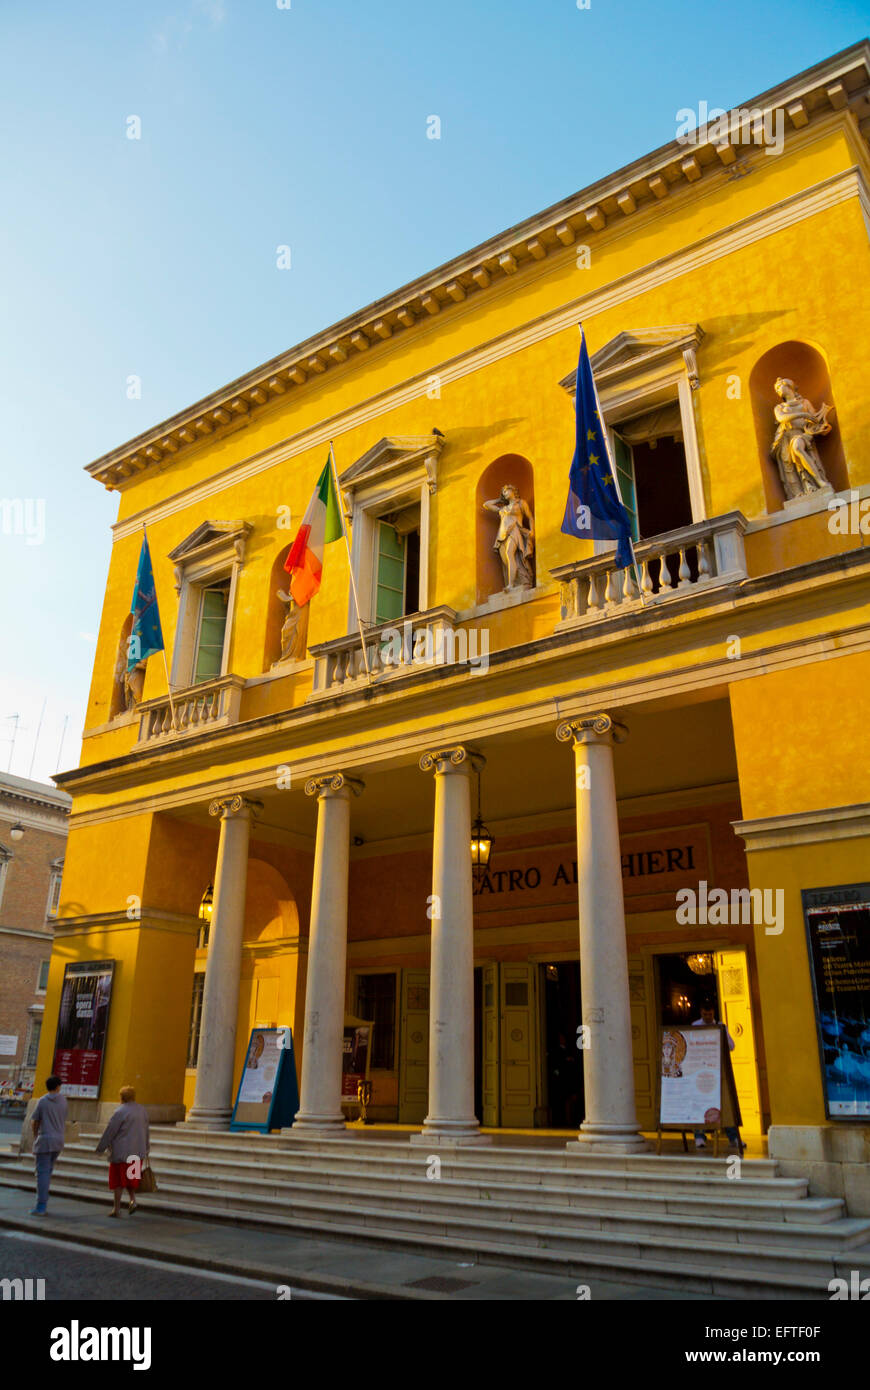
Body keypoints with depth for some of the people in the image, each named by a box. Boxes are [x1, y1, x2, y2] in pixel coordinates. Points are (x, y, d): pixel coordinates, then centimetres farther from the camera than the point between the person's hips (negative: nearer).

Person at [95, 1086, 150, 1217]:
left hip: (121, 1151, -6)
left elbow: (110, 1131, -12)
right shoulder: (142, 1110, 6)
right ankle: (133, 1199, 1)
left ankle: (117, 1208, 10)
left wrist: (100, 1148, 0)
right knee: (131, 1177, 19)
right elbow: (146, 1131, 13)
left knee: (118, 1179, 6)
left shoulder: (121, 1111, -14)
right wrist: (146, 1149, 23)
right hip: (138, 1151, 6)